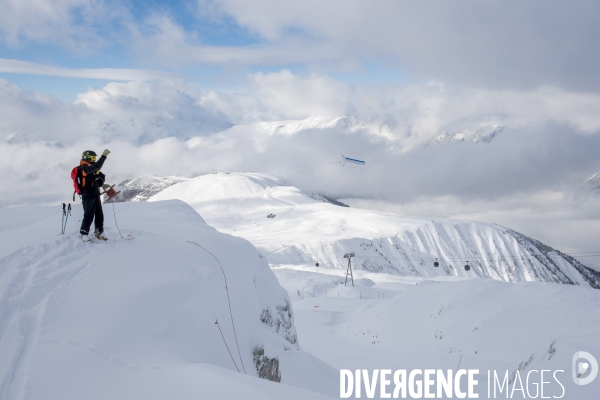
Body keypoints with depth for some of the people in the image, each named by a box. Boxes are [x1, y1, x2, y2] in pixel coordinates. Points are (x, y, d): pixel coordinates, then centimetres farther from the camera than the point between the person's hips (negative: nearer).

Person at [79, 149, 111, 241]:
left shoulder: (91, 167, 17)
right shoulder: (85, 167, -13)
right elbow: (97, 166, -31)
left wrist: (102, 184, 3)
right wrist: (104, 155, -32)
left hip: (95, 195, 9)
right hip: (88, 196, -9)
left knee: (99, 214, 9)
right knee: (89, 215, -5)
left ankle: (99, 232, 19)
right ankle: (84, 233, 8)